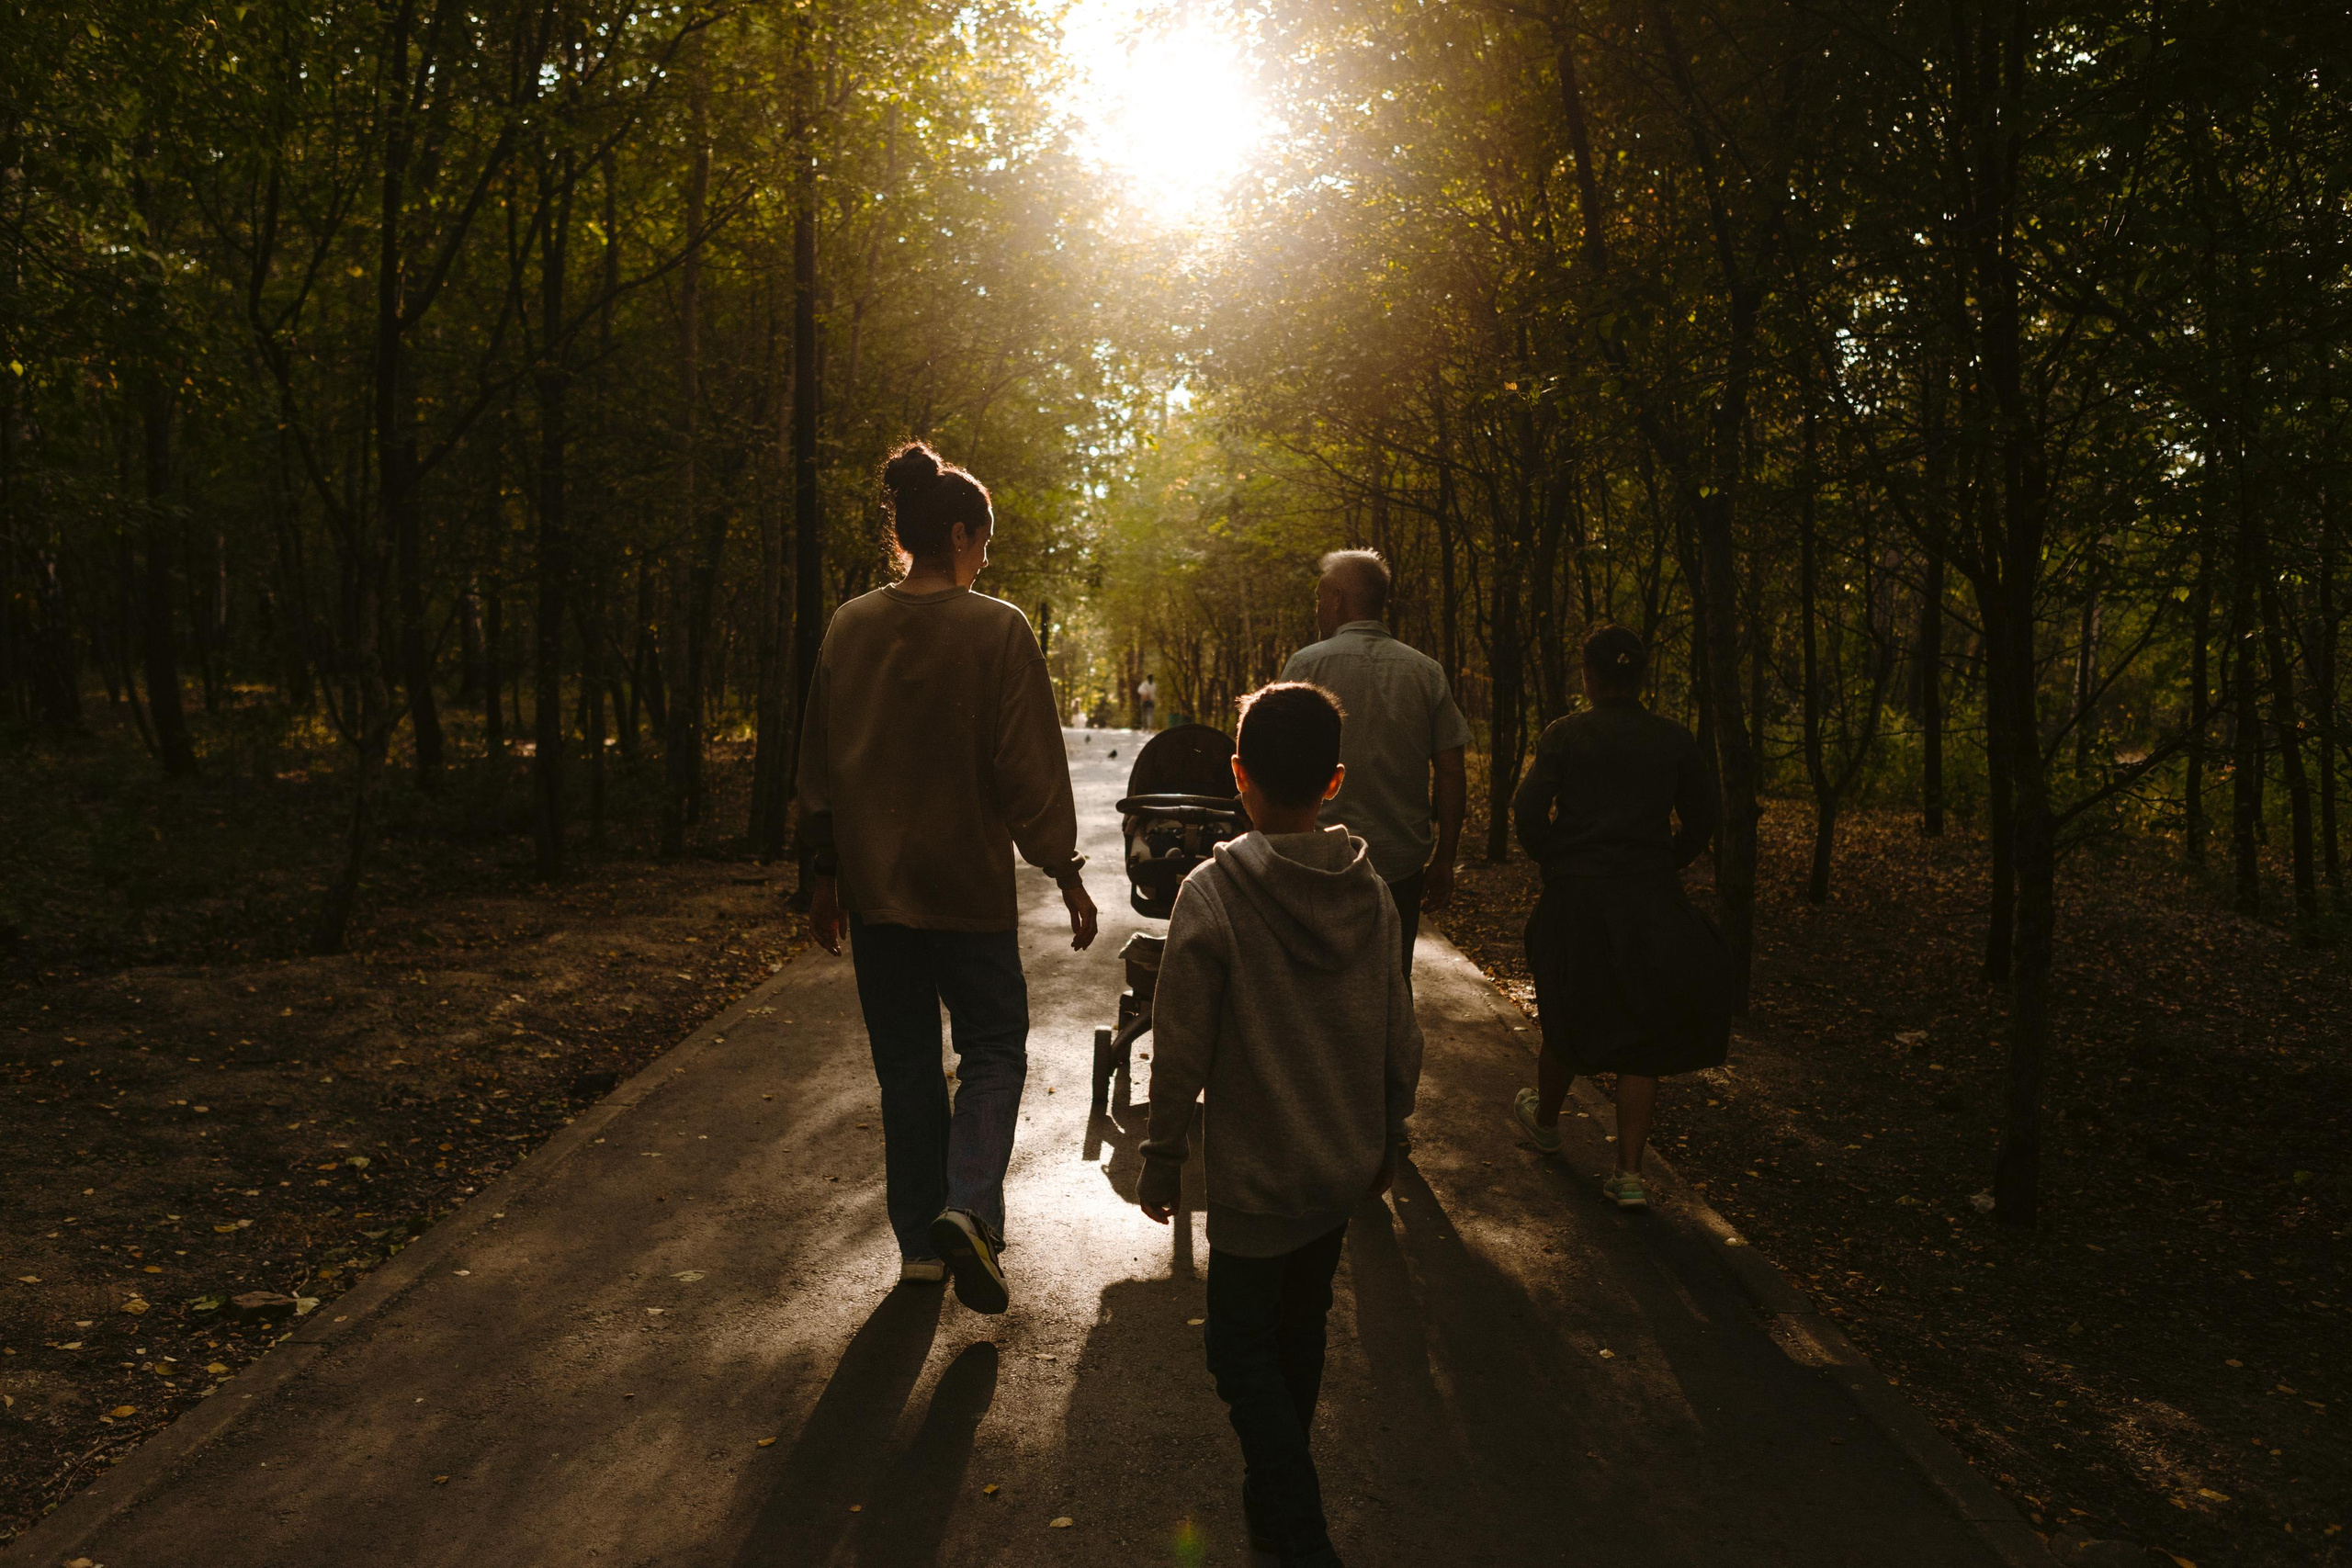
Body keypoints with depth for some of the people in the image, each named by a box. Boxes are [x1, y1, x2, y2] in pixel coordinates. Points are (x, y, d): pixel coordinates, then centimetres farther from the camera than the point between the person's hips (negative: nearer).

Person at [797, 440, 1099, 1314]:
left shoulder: (850, 628, 1)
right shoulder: (997, 629, -12)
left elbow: (820, 761, 7)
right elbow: (1030, 767, -11)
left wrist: (827, 873, 15)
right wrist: (1067, 877, -3)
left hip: (873, 885, 4)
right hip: (969, 884, -4)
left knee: (905, 1062, 14)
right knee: (993, 1048, 12)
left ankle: (920, 1244, 22)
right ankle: (969, 1209, -8)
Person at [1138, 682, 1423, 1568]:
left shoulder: (1212, 895, -19)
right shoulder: (1370, 891, -4)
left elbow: (1180, 1054, -15)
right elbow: (1400, 1039, 4)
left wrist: (1161, 1163, -2)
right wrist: (1385, 1140, 18)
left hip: (1258, 1179, -5)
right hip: (1347, 1169, 6)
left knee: (1243, 1346, 10)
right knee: (1301, 1330, 22)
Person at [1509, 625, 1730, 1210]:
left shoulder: (1564, 734, -5)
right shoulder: (1673, 740, 1)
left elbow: (1528, 812, -10)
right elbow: (1701, 821, 5)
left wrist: (1554, 861, 7)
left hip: (1573, 898, 0)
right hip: (1650, 900, 1)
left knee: (1568, 1014, 18)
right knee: (1643, 1030, 6)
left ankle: (1545, 1118, 43)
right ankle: (1628, 1173, 3)